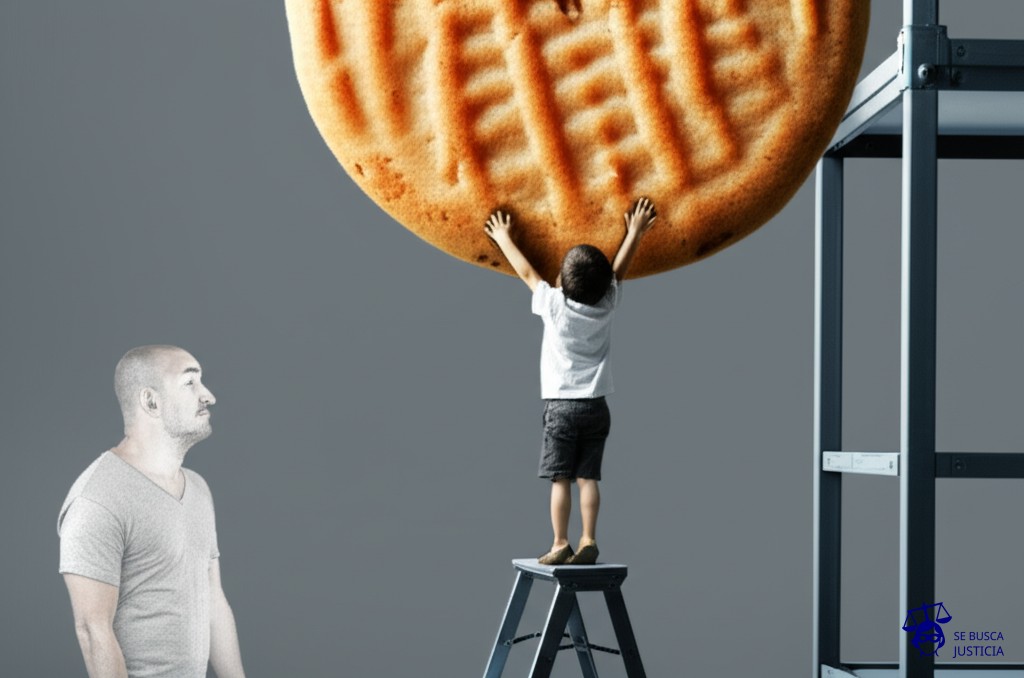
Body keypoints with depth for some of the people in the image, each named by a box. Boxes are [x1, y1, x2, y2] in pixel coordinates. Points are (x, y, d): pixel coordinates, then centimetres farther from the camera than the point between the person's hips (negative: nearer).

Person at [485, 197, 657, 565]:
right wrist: (635, 232, 30)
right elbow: (619, 270, 16)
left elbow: (527, 273, 6)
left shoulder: (554, 306, -9)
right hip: (596, 405, 3)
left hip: (561, 404, -3)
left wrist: (504, 239, 20)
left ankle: (560, 546, -4)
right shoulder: (606, 305, -1)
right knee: (587, 477, 3)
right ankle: (588, 543, -1)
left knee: (561, 478, -2)